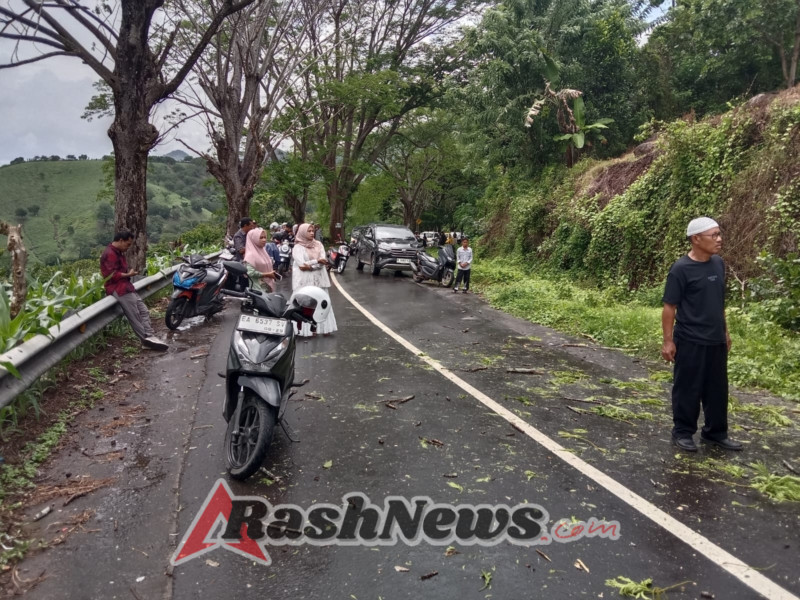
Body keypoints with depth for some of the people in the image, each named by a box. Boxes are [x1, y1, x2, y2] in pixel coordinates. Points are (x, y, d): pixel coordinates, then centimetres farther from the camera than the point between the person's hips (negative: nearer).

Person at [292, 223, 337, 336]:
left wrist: (310, 266, -14)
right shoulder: (298, 247, -2)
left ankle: (323, 328, 7)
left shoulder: (318, 245, 11)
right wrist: (317, 261, -12)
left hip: (318, 279, 5)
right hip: (304, 280, -4)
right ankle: (304, 330, -7)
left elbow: (323, 261, -1)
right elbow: (301, 263, -13)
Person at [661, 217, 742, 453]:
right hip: (690, 342, -7)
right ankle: (682, 433, 19)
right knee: (687, 389, 4)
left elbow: (719, 302, 16)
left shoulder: (718, 264, 6)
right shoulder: (681, 269, -15)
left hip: (716, 340, 7)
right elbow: (669, 307, -13)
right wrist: (668, 341, -13)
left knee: (717, 389, 15)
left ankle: (715, 432, 29)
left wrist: (725, 331, 18)